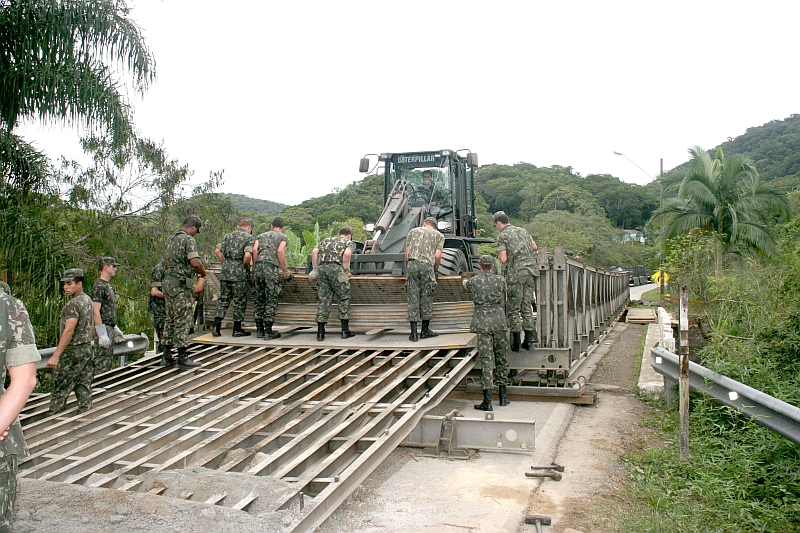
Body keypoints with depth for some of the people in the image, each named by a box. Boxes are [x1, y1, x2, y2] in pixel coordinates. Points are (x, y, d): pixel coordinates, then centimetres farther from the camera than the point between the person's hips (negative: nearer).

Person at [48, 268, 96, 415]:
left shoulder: (73, 304, -16)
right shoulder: (88, 300, 11)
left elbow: (68, 331, -23)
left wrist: (56, 355, -23)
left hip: (72, 353, -8)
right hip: (87, 348, 9)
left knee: (60, 389, 0)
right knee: (84, 388, 10)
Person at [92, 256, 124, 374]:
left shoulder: (108, 285, 17)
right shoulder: (99, 286, -12)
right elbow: (96, 312, -19)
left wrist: (115, 329, 22)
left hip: (110, 328, 10)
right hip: (104, 328, -10)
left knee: (108, 359, 13)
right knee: (101, 364, -8)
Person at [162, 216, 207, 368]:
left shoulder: (172, 239, 18)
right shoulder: (188, 239, -10)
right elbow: (195, 262, -20)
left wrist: (196, 272, 23)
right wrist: (203, 274, -2)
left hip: (167, 282, 9)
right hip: (180, 284, -9)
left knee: (171, 319, 15)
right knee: (183, 320, -6)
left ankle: (166, 355, 19)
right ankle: (182, 358, -5)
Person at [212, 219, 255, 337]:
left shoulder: (229, 235, 14)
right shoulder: (249, 238, -4)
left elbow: (217, 250, 9)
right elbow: (248, 255, -19)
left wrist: (225, 262, 14)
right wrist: (246, 265, -3)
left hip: (225, 270, 5)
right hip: (239, 273, -5)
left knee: (223, 298, 12)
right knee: (239, 301, 4)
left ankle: (216, 325, 5)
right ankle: (237, 329, 9)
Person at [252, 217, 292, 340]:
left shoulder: (261, 236, 24)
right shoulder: (284, 237, 11)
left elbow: (254, 249, 7)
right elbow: (280, 251, -7)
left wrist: (255, 266, 12)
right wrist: (285, 269, -2)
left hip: (259, 266, 4)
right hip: (273, 268, -4)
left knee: (259, 299, 11)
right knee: (272, 300, 0)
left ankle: (259, 330, 15)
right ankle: (268, 331, 0)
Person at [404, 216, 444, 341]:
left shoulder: (413, 231, 21)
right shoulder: (439, 235, 17)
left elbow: (407, 253, 14)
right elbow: (437, 256, 5)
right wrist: (435, 270, 20)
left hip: (412, 264, 1)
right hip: (427, 266, -1)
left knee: (413, 298, 2)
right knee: (426, 299, 9)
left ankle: (413, 333, 1)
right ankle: (425, 331, 18)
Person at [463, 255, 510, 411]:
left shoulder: (473, 282, 1)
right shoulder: (500, 280, 3)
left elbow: (465, 283, 26)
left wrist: (465, 281, 51)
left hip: (483, 324, -2)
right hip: (499, 321, 2)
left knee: (486, 360, -4)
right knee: (501, 358, 13)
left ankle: (487, 401, -7)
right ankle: (503, 397, 23)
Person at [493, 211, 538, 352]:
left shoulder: (502, 236, -3)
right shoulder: (522, 231, 15)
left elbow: (503, 259, -11)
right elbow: (535, 247, 25)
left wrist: (501, 253, 9)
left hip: (516, 273, -6)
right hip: (531, 271, 6)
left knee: (513, 308, 2)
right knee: (527, 306, 12)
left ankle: (516, 342, 0)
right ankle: (529, 340, 12)